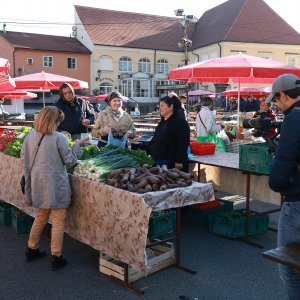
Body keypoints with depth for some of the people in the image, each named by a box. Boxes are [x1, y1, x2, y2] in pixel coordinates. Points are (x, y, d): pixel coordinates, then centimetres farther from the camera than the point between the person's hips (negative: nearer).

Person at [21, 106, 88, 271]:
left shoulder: (30, 137, 0)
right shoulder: (59, 138, -16)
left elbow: (24, 161, 7)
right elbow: (69, 161, -8)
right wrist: (77, 145, 3)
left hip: (38, 186, 6)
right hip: (56, 186, -6)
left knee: (40, 218, 24)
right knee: (58, 222, 7)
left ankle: (31, 250, 34)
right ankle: (56, 257, 12)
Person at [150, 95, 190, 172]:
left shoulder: (180, 122, -9)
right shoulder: (162, 122, 18)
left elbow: (183, 145, -16)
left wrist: (179, 162, -21)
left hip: (172, 163, -8)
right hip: (158, 162, 8)